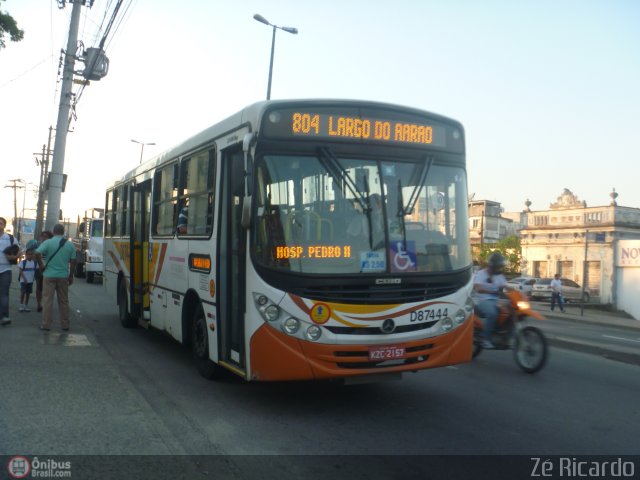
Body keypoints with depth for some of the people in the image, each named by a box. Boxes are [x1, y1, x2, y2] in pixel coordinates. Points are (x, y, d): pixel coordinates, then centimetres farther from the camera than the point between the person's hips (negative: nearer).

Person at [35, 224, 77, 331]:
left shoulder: (48, 242, -5)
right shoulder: (70, 245, 3)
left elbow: (37, 253, -20)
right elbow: (73, 262, 4)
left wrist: (41, 265, -5)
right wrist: (71, 276, 11)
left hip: (49, 275, -2)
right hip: (63, 276, 2)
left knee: (47, 300, 3)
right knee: (63, 301, 11)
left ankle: (46, 325, 4)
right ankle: (65, 325, 15)